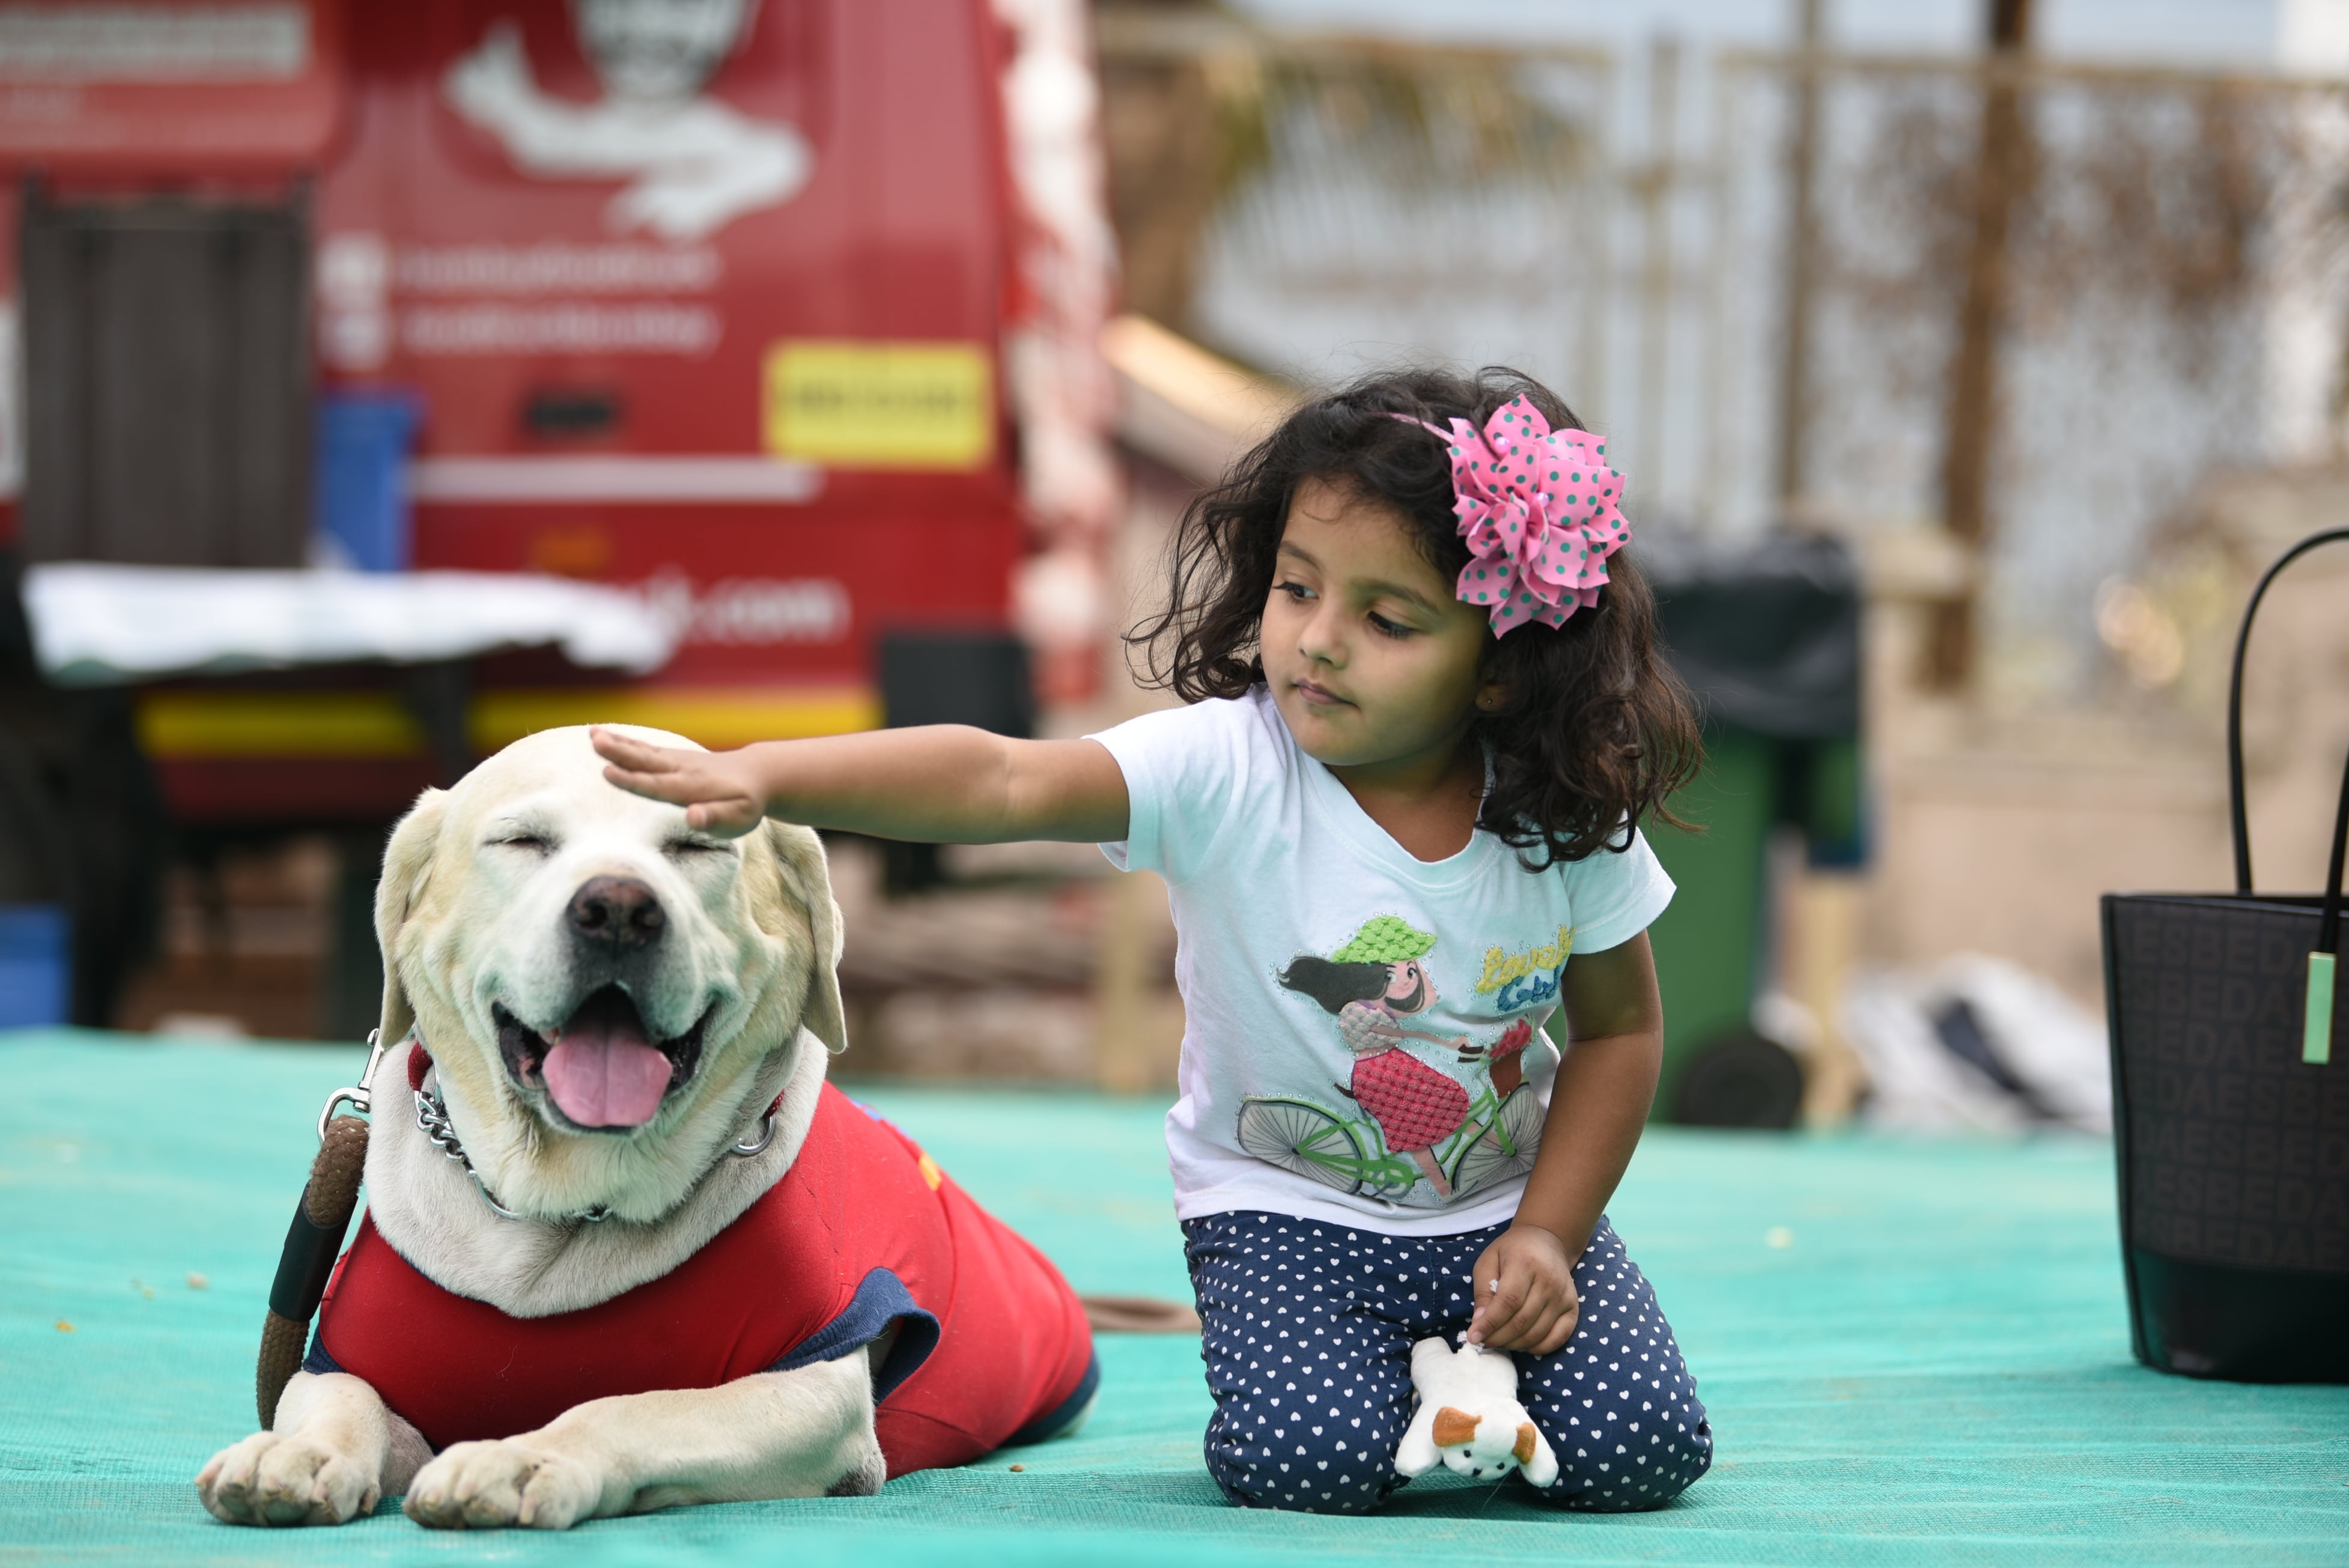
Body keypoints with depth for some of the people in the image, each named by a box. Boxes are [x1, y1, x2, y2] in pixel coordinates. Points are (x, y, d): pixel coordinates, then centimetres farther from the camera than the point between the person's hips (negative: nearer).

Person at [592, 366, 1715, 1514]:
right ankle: (1381, 1372, 11)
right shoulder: (1223, 770, -22)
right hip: (1287, 1212, -2)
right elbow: (1005, 783, -37)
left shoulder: (1568, 823, -13)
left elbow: (1620, 1031, 2)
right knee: (1309, 1460, -26)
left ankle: (1469, 1367, 20)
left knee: (1636, 1451, -13)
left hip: (1506, 1203, 2)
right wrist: (763, 774, -51)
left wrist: (1546, 1235, -8)